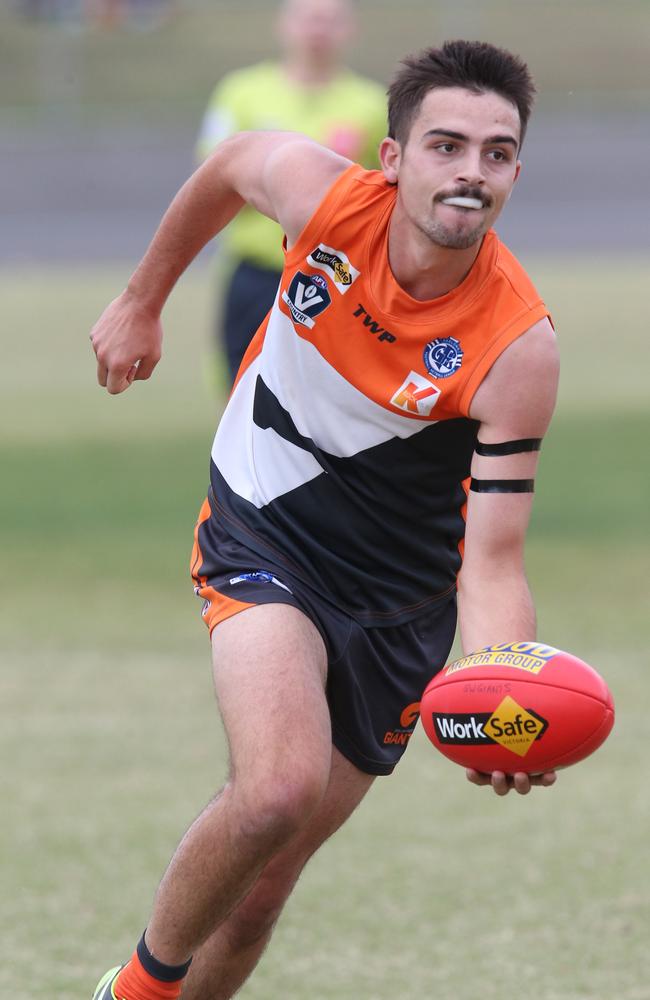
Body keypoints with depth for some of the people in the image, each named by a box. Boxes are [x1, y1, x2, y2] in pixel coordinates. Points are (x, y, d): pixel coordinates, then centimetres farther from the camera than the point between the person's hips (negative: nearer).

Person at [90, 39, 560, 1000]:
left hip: (397, 597, 1)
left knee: (261, 888, 5)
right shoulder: (324, 195, -20)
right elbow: (227, 166, 6)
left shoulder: (519, 348, -24)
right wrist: (142, 302, 17)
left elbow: (492, 564, -24)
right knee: (281, 788, -28)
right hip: (262, 542, -1)